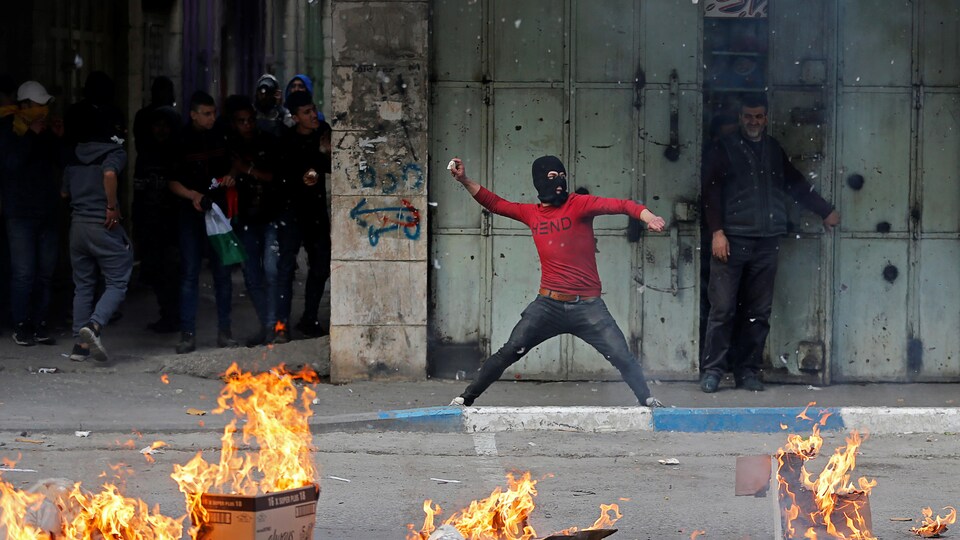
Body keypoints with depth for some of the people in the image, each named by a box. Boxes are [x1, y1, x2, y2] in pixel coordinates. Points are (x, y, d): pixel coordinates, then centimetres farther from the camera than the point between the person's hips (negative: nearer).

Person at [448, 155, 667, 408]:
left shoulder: (578, 204, -5)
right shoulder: (532, 213, 9)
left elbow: (619, 205, -18)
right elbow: (495, 203, 22)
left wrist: (647, 216, -36)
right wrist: (464, 180, 14)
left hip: (587, 306, -3)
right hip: (548, 304, 3)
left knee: (622, 357, -8)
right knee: (509, 352, -2)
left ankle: (648, 401, 10)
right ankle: (466, 398, 8)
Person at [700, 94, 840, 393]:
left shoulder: (773, 150, 17)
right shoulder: (723, 149, 3)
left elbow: (796, 185, 28)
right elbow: (711, 192, -4)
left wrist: (826, 211, 30)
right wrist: (717, 232, -13)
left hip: (766, 242, 4)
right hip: (732, 240, -4)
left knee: (758, 312, 3)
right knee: (723, 308, -7)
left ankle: (748, 370, 10)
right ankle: (712, 369, -2)